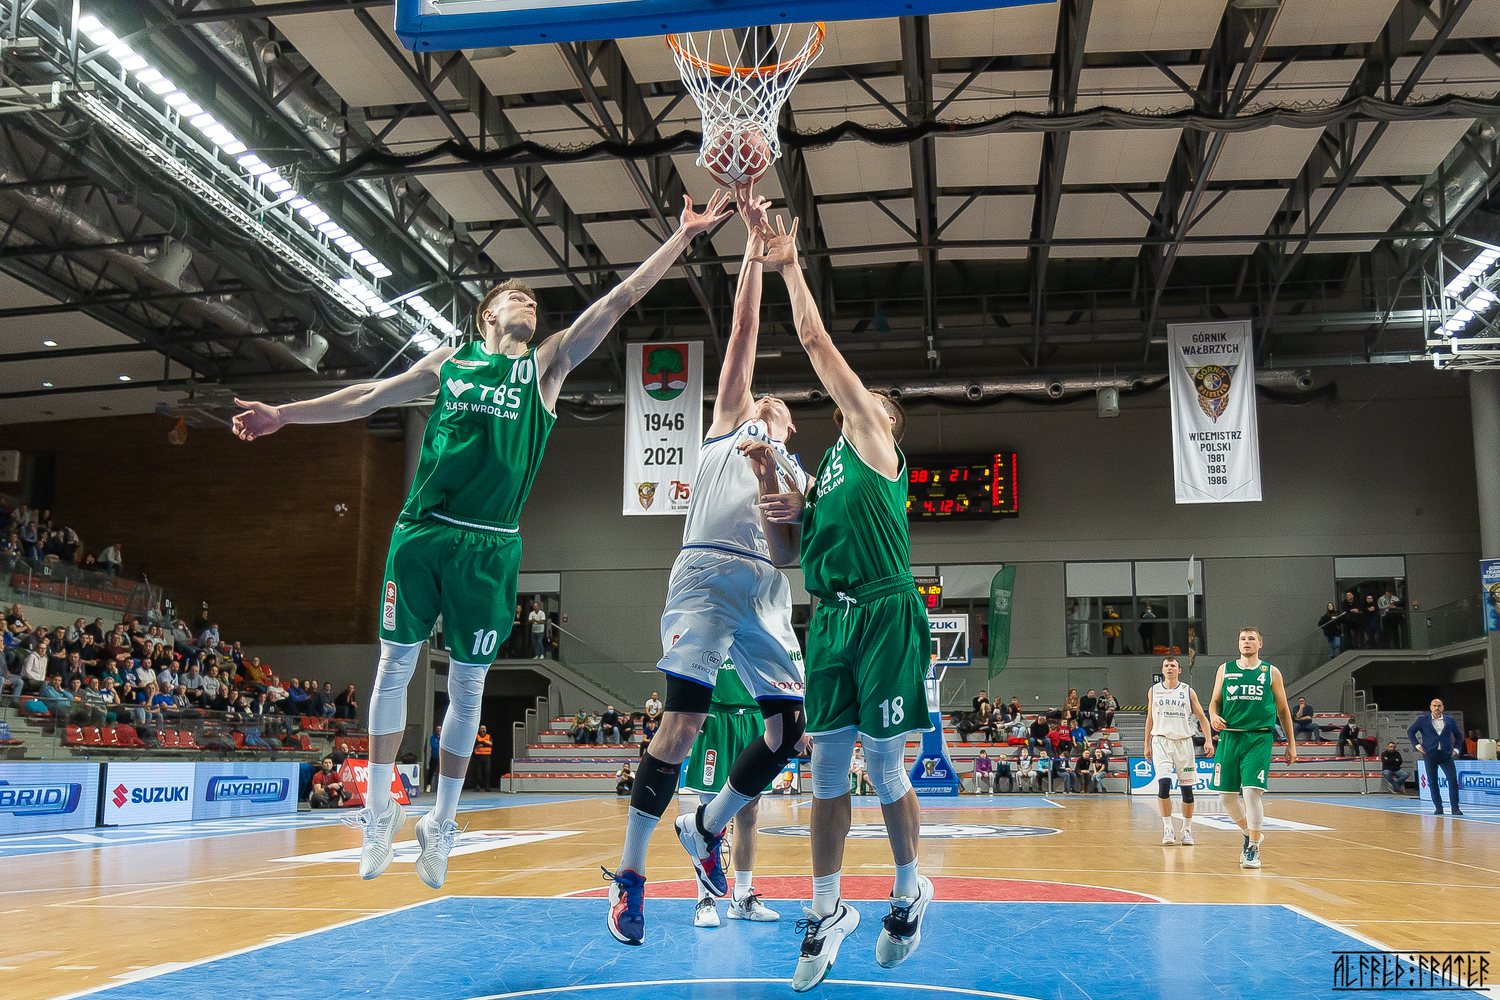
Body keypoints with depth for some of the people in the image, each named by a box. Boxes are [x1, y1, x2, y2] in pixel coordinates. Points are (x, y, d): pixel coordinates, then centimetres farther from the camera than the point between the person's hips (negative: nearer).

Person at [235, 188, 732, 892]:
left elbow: (619, 300, 3)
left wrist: (684, 235, 0)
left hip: (488, 545, -1)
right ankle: (379, 811, 17)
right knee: (395, 667, 3)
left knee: (467, 684, 4)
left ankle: (441, 823, 18)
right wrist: (285, 414, 21)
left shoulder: (546, 365, 9)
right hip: (420, 532, 1)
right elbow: (369, 397, 20)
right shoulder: (449, 361, 12)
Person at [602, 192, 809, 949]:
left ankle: (706, 829, 21)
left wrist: (774, 489, 0)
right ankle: (630, 871, -4)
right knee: (683, 719, -15)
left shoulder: (798, 473, 29)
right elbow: (743, 331, 15)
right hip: (707, 573, -5)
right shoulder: (729, 423, 21)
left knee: (789, 729, -1)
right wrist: (754, 244, 14)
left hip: (766, 588, 5)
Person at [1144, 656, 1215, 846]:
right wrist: (1146, 744, 13)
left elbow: (1202, 718, 4)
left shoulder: (1188, 692, 2)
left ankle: (1187, 830, 17)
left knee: (1186, 788, 4)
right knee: (1163, 783, -16)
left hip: (1184, 741, 1)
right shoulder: (1153, 691, 6)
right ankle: (1167, 829, -8)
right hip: (1161, 741, 0)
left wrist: (1209, 740, -9)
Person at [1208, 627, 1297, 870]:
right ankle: (1250, 833, 29)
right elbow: (1215, 702, 15)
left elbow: (1283, 710, 13)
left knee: (1251, 791, -15)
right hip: (1229, 737, 3)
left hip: (1259, 738, -3)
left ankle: (1253, 848, -1)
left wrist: (1291, 744, 11)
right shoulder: (1225, 670, 11)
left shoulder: (1271, 673, 7)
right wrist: (1214, 716, -8)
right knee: (1226, 796, 3)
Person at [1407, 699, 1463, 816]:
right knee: (1432, 782, 2)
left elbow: (1459, 735, 21)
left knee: (1453, 779, -10)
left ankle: (1455, 807, -4)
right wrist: (1417, 745, 3)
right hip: (1430, 755, -1)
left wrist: (1456, 748, 10)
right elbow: (1410, 731, 12)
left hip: (1446, 755, 1)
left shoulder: (1449, 720, 10)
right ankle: (1438, 807, 11)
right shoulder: (1422, 720, 5)